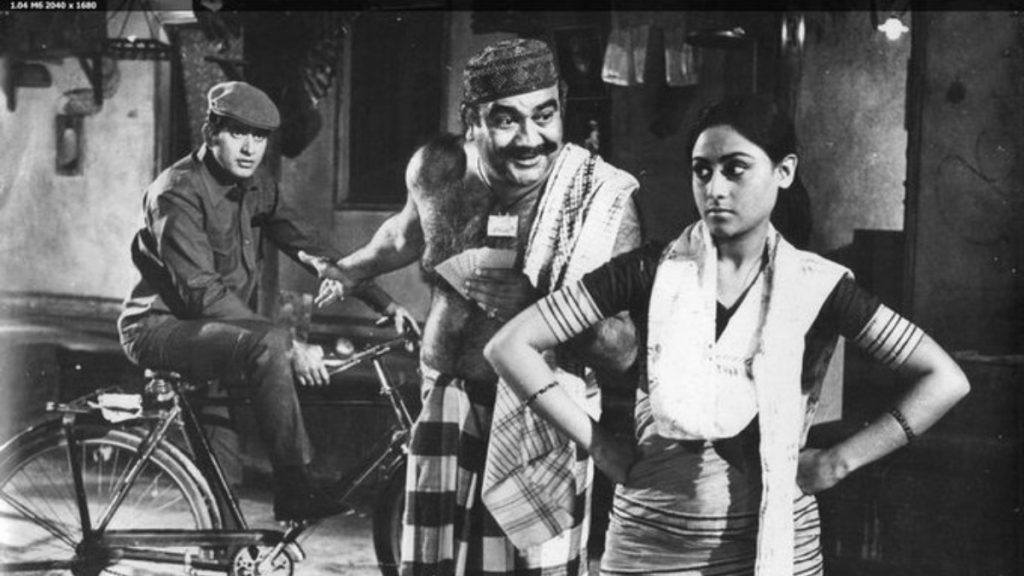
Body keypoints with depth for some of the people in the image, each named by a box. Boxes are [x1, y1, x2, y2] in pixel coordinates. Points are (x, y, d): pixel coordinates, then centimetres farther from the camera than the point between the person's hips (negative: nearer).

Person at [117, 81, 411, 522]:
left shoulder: (257, 186, 5)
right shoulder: (178, 191, -19)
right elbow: (202, 292, -26)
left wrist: (385, 303, -4)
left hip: (220, 324, 8)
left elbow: (310, 247, 6)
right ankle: (295, 492, -31)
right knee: (269, 344, -34)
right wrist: (289, 346, -32)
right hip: (162, 326, -8)